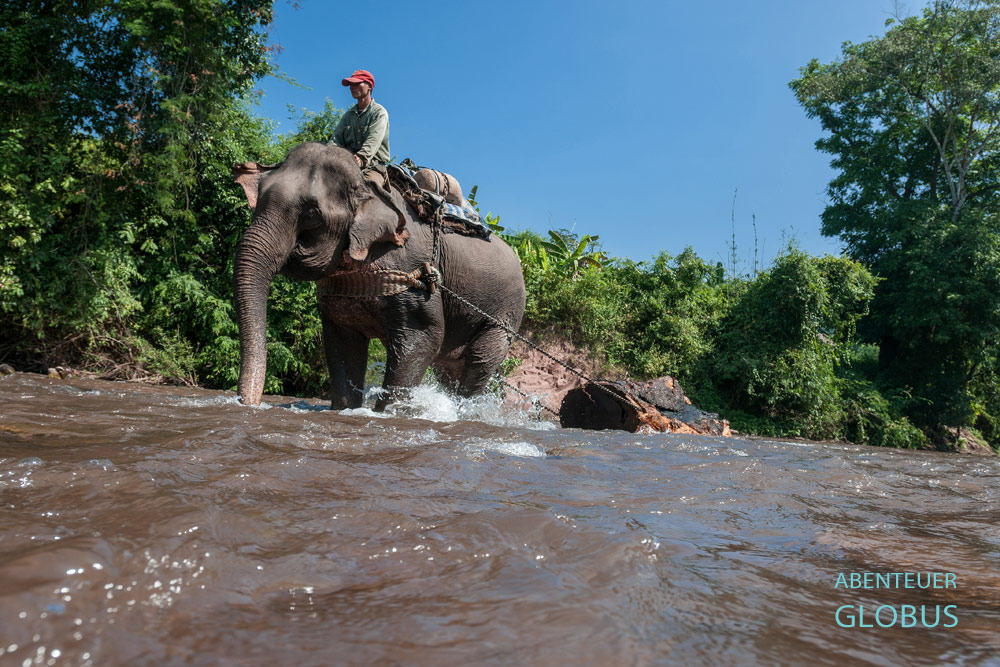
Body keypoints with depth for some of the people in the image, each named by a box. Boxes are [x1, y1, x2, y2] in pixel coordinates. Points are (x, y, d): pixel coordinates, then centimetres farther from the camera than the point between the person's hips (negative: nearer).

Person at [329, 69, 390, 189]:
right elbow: (336, 138, 12)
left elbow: (373, 140, -12)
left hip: (372, 167, -5)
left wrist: (361, 157, -32)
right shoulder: (348, 115, 26)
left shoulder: (379, 112, 6)